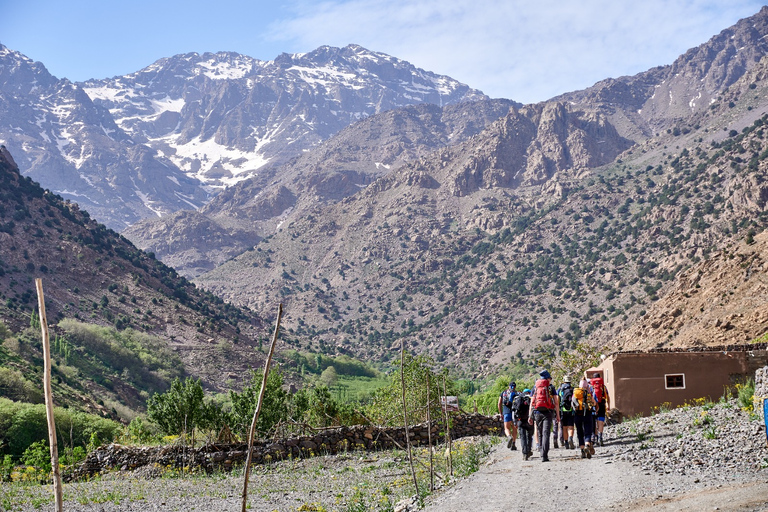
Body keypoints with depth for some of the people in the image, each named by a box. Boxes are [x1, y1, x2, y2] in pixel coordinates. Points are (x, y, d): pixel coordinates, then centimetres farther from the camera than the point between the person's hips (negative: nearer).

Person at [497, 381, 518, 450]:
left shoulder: (503, 393, 13)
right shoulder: (516, 393, 8)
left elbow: (499, 404, 9)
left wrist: (500, 413, 15)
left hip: (506, 412, 0)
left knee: (507, 428, 5)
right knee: (514, 429, 11)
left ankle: (509, 437, -28)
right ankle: (513, 445, 6)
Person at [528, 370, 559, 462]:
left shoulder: (535, 387, 11)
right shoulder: (551, 387, 3)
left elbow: (531, 402, 9)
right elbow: (556, 403, -1)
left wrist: (530, 416, 9)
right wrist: (558, 415, 4)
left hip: (537, 412, 3)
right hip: (548, 412, -3)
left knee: (540, 433, 15)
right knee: (546, 433, -8)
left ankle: (541, 451, 21)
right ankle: (544, 455, -18)